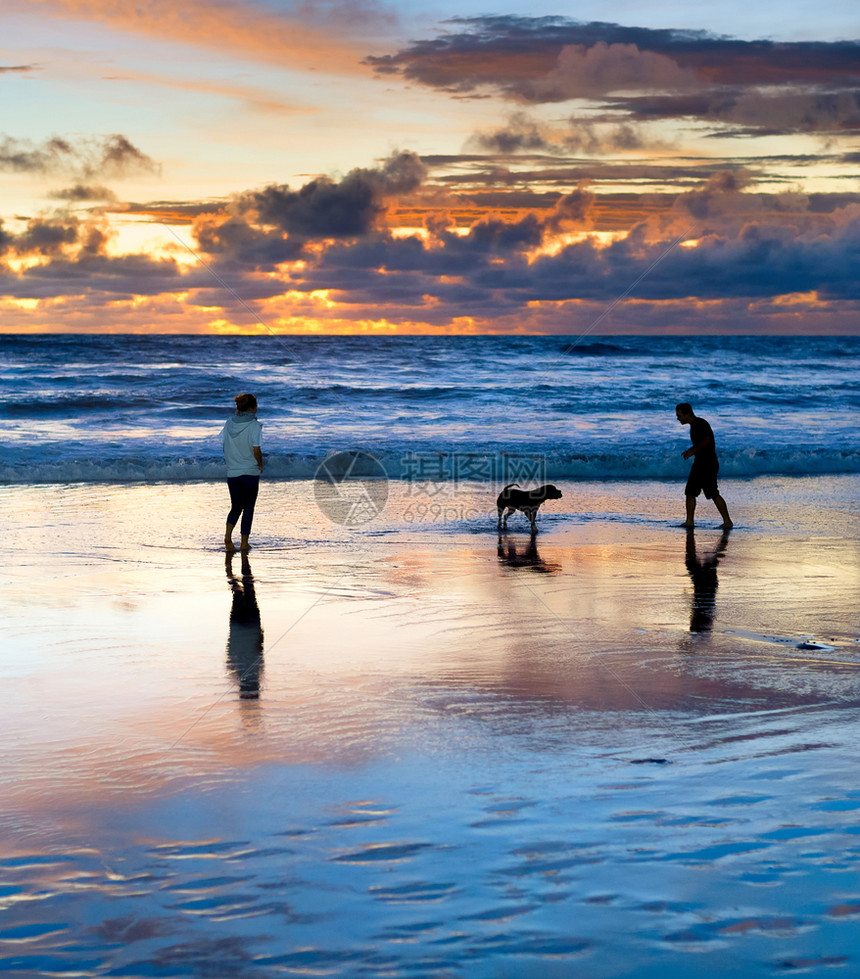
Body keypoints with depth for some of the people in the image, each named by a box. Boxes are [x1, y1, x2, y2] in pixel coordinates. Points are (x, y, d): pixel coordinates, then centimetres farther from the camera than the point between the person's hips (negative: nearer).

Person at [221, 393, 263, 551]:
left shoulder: (229, 423, 3)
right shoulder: (254, 425, -11)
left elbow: (224, 445, 6)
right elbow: (256, 450, -17)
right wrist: (260, 465, -1)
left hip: (232, 472, 4)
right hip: (250, 472, -4)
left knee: (235, 507, 16)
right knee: (248, 508, 8)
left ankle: (228, 534, -6)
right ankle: (244, 542, 9)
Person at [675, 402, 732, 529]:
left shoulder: (701, 424, -14)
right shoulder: (694, 425, 16)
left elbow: (707, 441, -24)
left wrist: (693, 451, -17)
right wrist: (690, 450, 11)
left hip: (708, 464, -10)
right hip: (699, 463, 10)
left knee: (713, 494, -9)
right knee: (690, 492, 6)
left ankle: (727, 521, -3)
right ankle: (689, 521, 10)